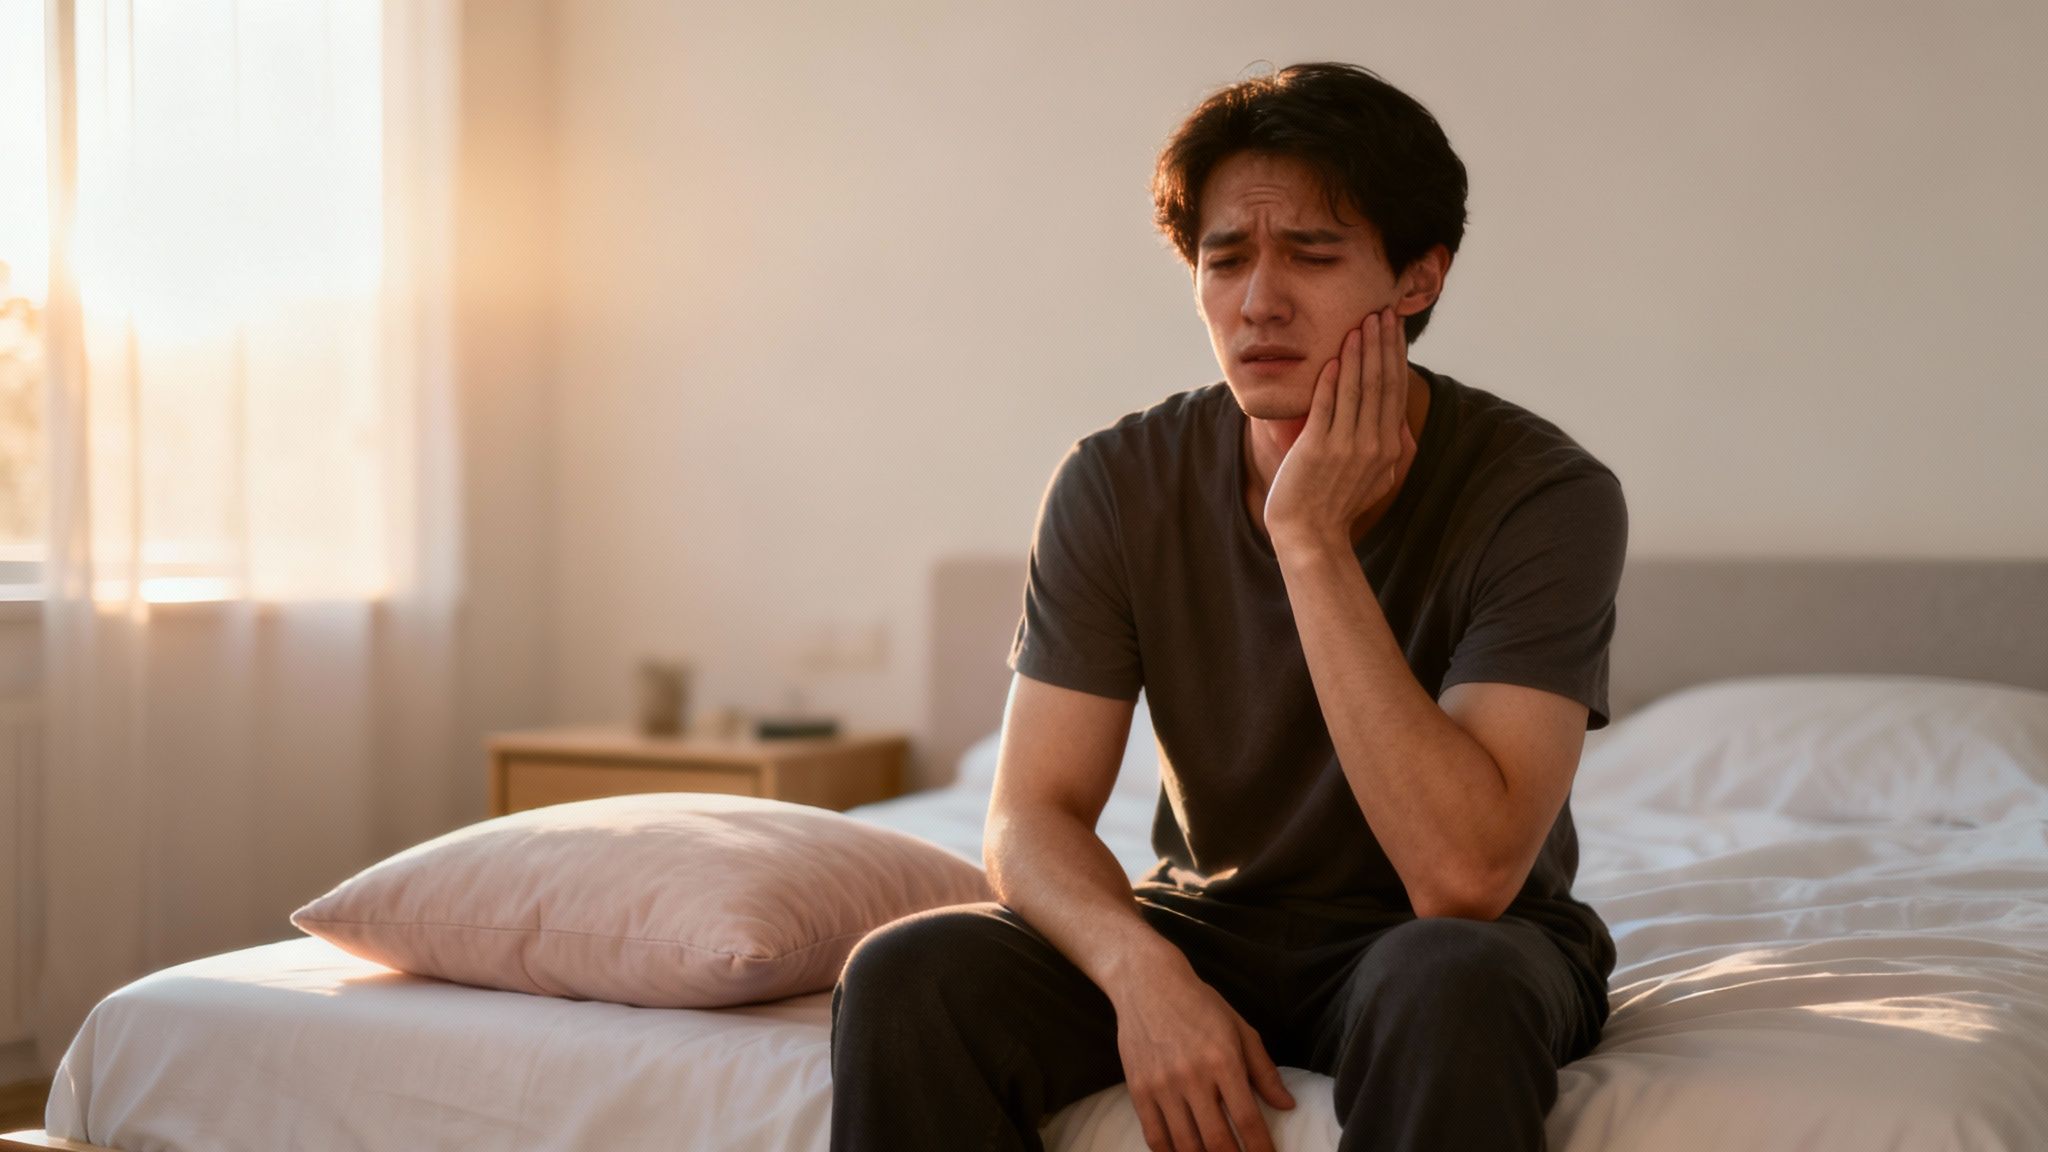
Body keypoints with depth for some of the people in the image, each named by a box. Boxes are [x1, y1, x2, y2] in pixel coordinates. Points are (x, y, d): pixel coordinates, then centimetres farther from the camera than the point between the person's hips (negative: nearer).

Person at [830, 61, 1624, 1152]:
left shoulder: (1544, 493, -19)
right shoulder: (1116, 486, -8)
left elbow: (1463, 878, -29)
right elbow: (1032, 816, -10)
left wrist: (1311, 540, -29)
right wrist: (1142, 967, -32)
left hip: (1435, 946, -2)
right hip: (1208, 927, 3)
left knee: (1448, 986, -38)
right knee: (903, 977, -23)